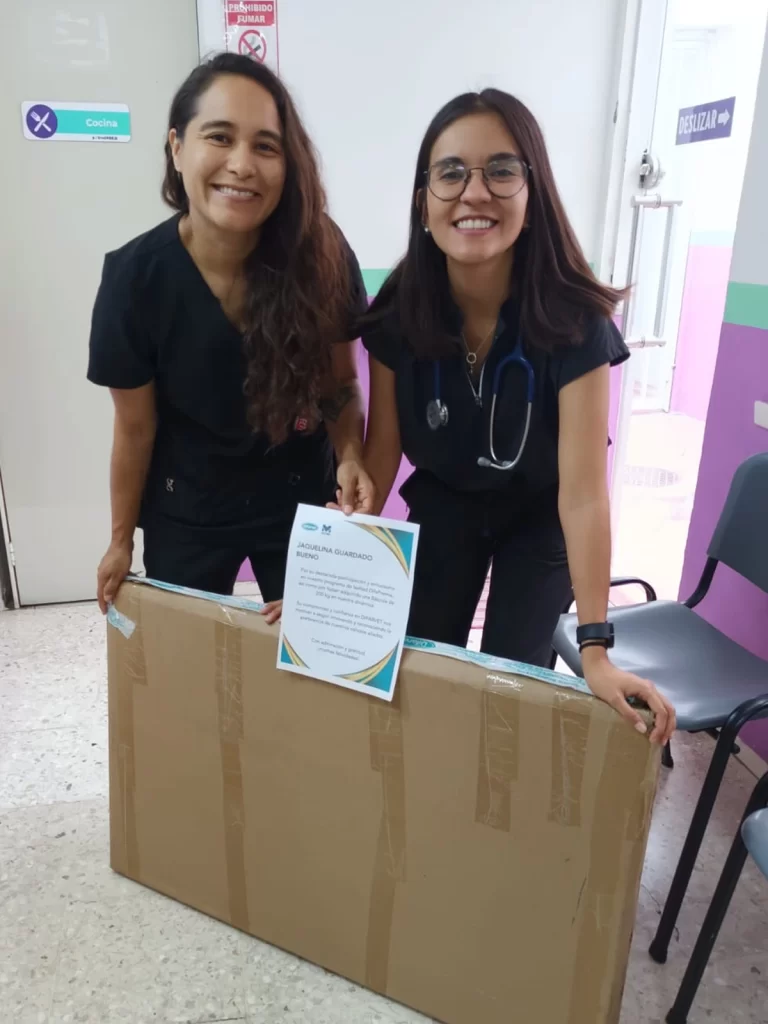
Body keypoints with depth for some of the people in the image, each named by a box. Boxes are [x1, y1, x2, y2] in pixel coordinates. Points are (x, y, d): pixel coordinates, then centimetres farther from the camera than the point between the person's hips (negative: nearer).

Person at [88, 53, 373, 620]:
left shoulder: (322, 254, -19)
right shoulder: (136, 276, -20)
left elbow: (341, 384, -4)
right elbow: (135, 426, -8)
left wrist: (350, 457, -23)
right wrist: (122, 539, 3)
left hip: (301, 501, 1)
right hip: (185, 513, 0)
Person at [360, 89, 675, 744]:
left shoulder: (573, 320, -29)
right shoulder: (398, 312, -20)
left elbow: (582, 491, -30)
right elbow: (381, 450, -13)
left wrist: (595, 649, -32)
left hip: (539, 519, -2)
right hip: (441, 506, 3)